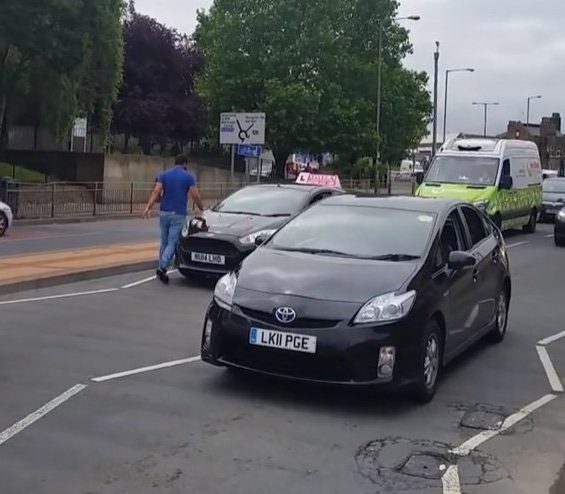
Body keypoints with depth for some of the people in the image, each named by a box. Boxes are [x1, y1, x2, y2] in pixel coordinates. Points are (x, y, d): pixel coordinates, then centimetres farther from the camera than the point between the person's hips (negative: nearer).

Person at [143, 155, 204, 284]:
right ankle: (162, 267, -22)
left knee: (164, 242, 14)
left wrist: (148, 207, -14)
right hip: (179, 214, -4)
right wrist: (200, 209, 15)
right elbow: (195, 196, -2)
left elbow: (156, 192, -6)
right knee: (172, 243, -5)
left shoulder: (163, 175, 7)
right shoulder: (189, 177, -2)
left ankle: (161, 268, 19)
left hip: (164, 212, 4)